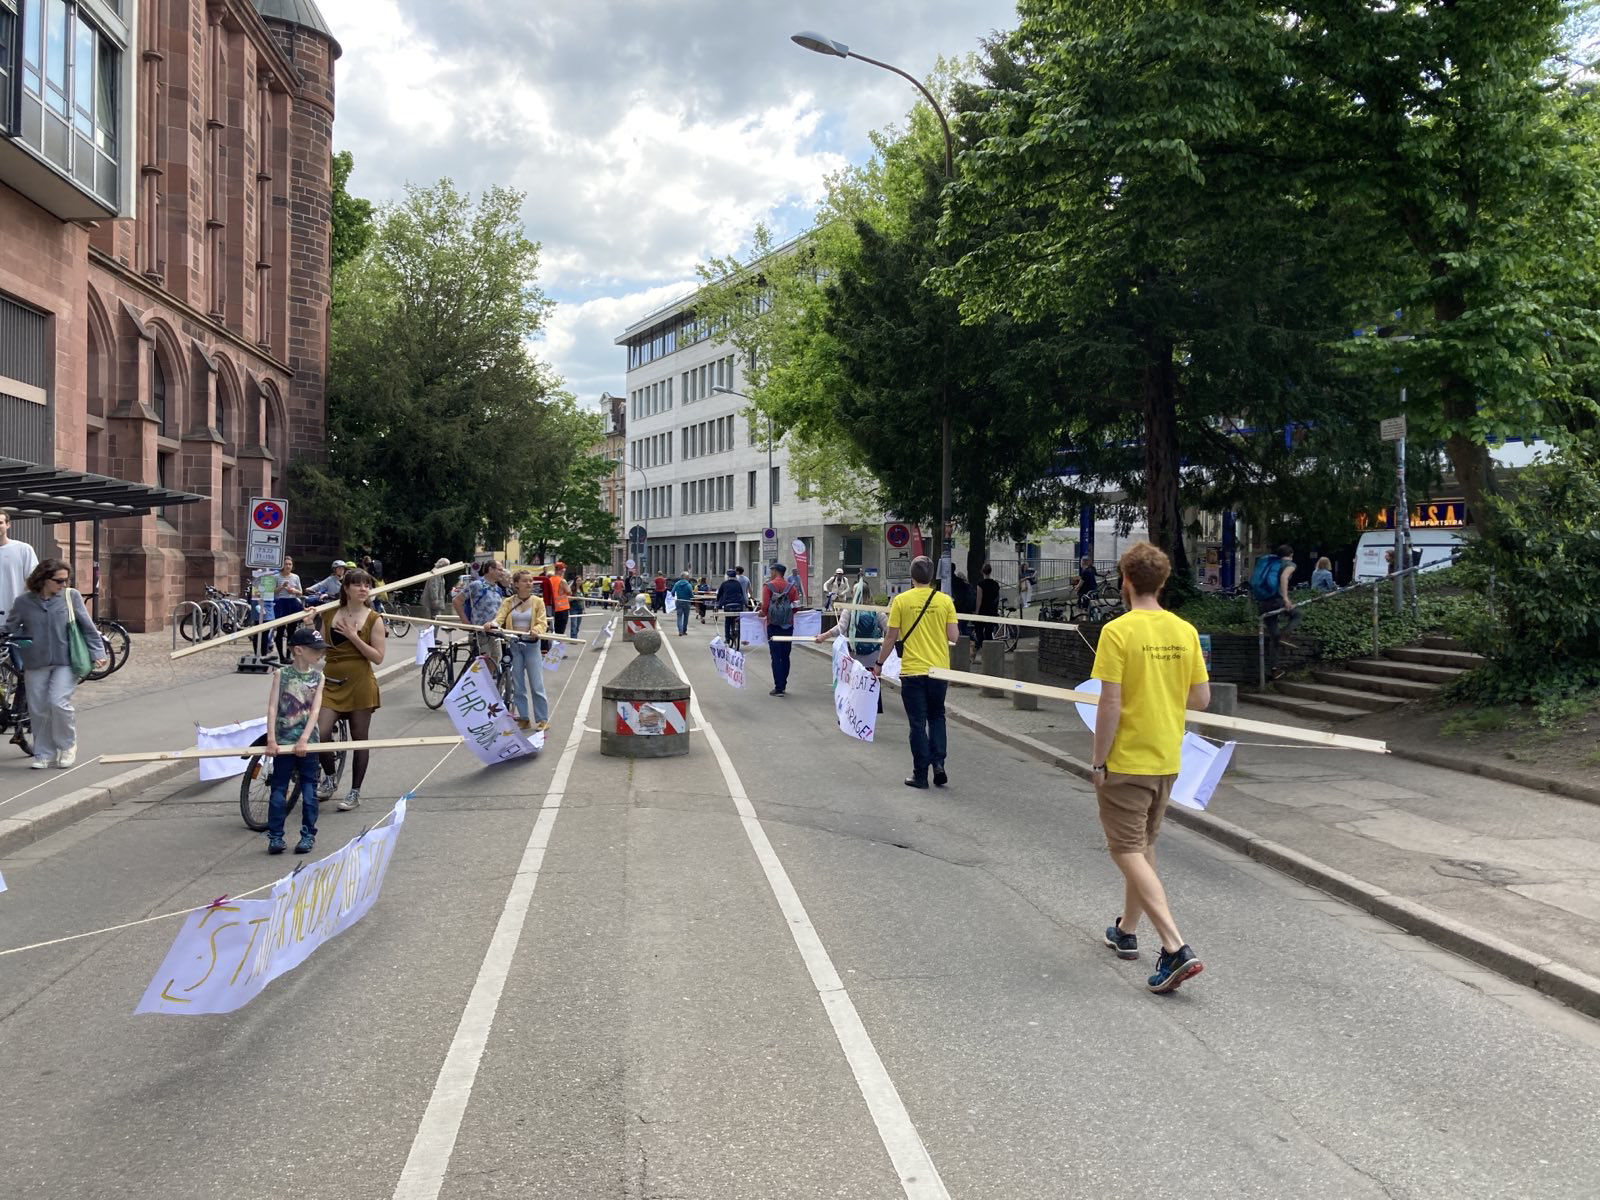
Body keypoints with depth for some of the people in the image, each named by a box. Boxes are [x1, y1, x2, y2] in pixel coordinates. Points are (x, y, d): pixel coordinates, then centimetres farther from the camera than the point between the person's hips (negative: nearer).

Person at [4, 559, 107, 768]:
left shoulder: (71, 596, -4)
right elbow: (11, 627, 14)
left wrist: (97, 652, -3)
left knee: (59, 703, -14)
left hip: (66, 661, -2)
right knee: (38, 709, 6)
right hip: (36, 664, 2)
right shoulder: (24, 601, -2)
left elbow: (87, 626, 0)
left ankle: (67, 746, 9)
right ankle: (43, 753, 22)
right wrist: (22, 643, 0)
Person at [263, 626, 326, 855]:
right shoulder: (281, 674, -4)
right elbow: (272, 707, -8)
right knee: (279, 790, 3)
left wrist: (304, 740, -18)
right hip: (283, 741, -2)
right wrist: (271, 740, -17)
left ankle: (308, 835, 14)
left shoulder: (317, 677, 2)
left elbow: (315, 710, -6)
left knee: (309, 790, 5)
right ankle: (275, 836, 9)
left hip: (307, 742, 2)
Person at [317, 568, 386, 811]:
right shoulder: (330, 614, 5)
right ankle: (329, 778, 17)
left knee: (359, 739, 5)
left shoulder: (373, 619, -4)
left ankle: (355, 793, 18)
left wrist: (354, 637, -16)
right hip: (332, 682, 2)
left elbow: (378, 657, -9)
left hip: (359, 684, -2)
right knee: (320, 733, -11)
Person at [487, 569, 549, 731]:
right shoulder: (508, 602, 3)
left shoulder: (537, 601, 0)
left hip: (531, 645, -2)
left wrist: (536, 630, -29)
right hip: (514, 645, 2)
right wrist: (491, 624, -33)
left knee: (537, 685, -2)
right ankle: (523, 718, 17)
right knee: (517, 685, 8)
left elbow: (543, 622, -7)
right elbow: (499, 618, -10)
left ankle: (543, 719, 6)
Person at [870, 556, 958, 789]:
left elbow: (891, 638, -4)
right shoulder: (945, 600, -2)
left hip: (912, 670, -2)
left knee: (918, 723, 6)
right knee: (937, 717, 19)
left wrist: (879, 663, 9)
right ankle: (938, 764, 6)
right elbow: (953, 636, -3)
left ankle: (920, 774, 10)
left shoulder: (901, 600, -6)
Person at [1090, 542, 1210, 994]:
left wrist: (1098, 762, -10)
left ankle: (1175, 948, -13)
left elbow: (1110, 703, -19)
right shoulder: (1185, 631, 1)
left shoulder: (1118, 631, -17)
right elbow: (1201, 698, 4)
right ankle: (1126, 931, 35)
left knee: (1127, 852, -2)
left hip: (1126, 761, -7)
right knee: (1143, 846, 21)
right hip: (1167, 759, 7)